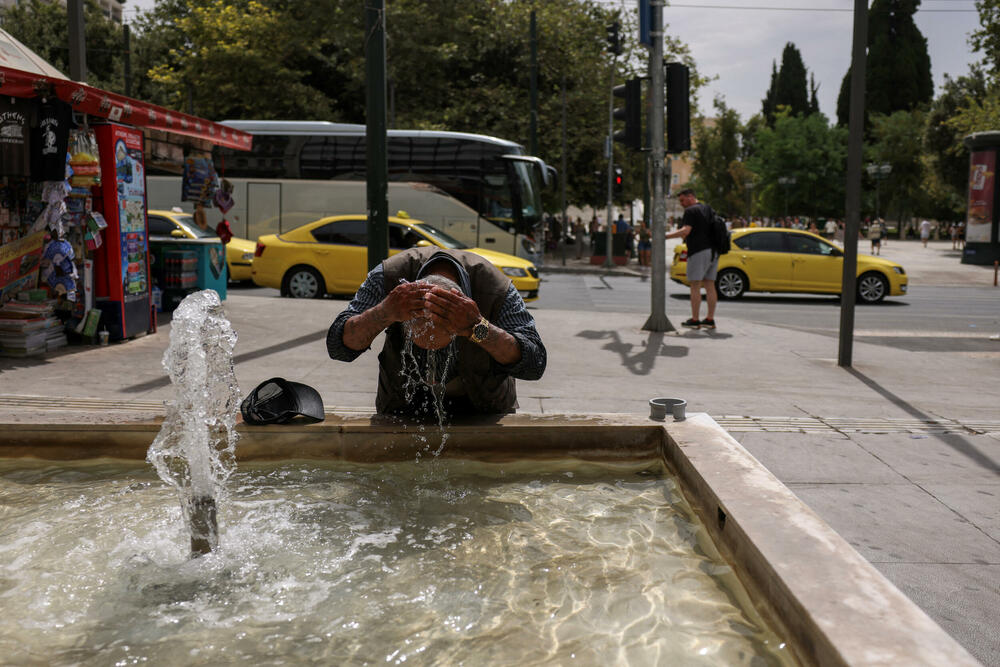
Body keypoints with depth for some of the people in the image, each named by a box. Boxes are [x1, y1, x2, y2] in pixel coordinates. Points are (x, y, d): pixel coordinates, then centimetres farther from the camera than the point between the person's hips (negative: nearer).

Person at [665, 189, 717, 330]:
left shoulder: (690, 211, -8)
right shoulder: (709, 209, 18)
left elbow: (685, 231, -20)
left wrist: (664, 236, -19)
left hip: (699, 252, -8)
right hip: (713, 251, 8)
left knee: (695, 286, -4)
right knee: (709, 286, 8)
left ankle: (694, 320, -5)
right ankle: (710, 319, 8)